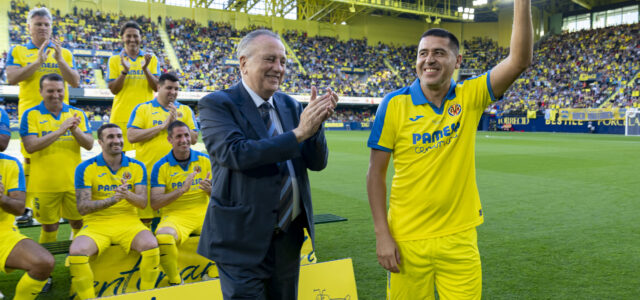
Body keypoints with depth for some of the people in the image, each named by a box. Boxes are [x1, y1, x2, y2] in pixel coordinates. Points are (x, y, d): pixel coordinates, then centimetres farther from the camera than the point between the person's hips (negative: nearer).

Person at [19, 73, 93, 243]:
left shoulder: (77, 113, 5)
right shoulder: (31, 115, -2)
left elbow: (89, 145, -2)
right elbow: (30, 146, -15)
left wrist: (74, 129, -20)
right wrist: (60, 130, -22)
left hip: (74, 182, 2)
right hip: (44, 185, -2)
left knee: (79, 224, 11)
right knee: (49, 227, 9)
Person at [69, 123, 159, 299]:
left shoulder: (137, 167, 7)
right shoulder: (86, 168, 1)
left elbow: (143, 202, 0)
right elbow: (82, 207, -7)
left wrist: (127, 195, -22)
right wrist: (112, 200, -22)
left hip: (128, 222, 1)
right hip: (96, 224, 0)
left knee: (151, 245, -28)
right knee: (76, 252, -29)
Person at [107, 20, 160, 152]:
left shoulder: (151, 59, 10)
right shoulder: (114, 60, 9)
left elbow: (157, 87, 1)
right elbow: (113, 89, 1)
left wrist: (145, 69, -14)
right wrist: (124, 71, -13)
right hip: (121, 116, 0)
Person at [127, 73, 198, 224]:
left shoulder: (186, 110, 14)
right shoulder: (142, 108, 7)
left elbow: (194, 139, 6)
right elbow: (131, 136, -5)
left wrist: (175, 123, -7)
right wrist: (162, 126, -8)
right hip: (148, 171, -1)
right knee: (146, 218, 2)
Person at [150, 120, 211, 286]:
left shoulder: (205, 160, 7)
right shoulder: (161, 167, 0)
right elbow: (155, 203, -8)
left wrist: (210, 190, -13)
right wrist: (182, 190, -20)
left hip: (203, 213, 3)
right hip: (175, 215, -2)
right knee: (163, 237, -35)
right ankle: (175, 282, -8)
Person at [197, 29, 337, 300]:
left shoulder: (290, 106, 7)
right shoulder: (217, 104, -9)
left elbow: (317, 162, 2)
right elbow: (236, 153, -26)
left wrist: (315, 123, -17)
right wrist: (299, 133, -25)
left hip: (289, 238, 6)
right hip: (243, 242, -5)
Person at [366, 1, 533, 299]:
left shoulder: (469, 98, -2)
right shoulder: (394, 105, -7)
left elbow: (519, 60, -14)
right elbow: (376, 172, -5)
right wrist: (382, 235, -9)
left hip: (459, 238, 2)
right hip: (407, 240, -1)